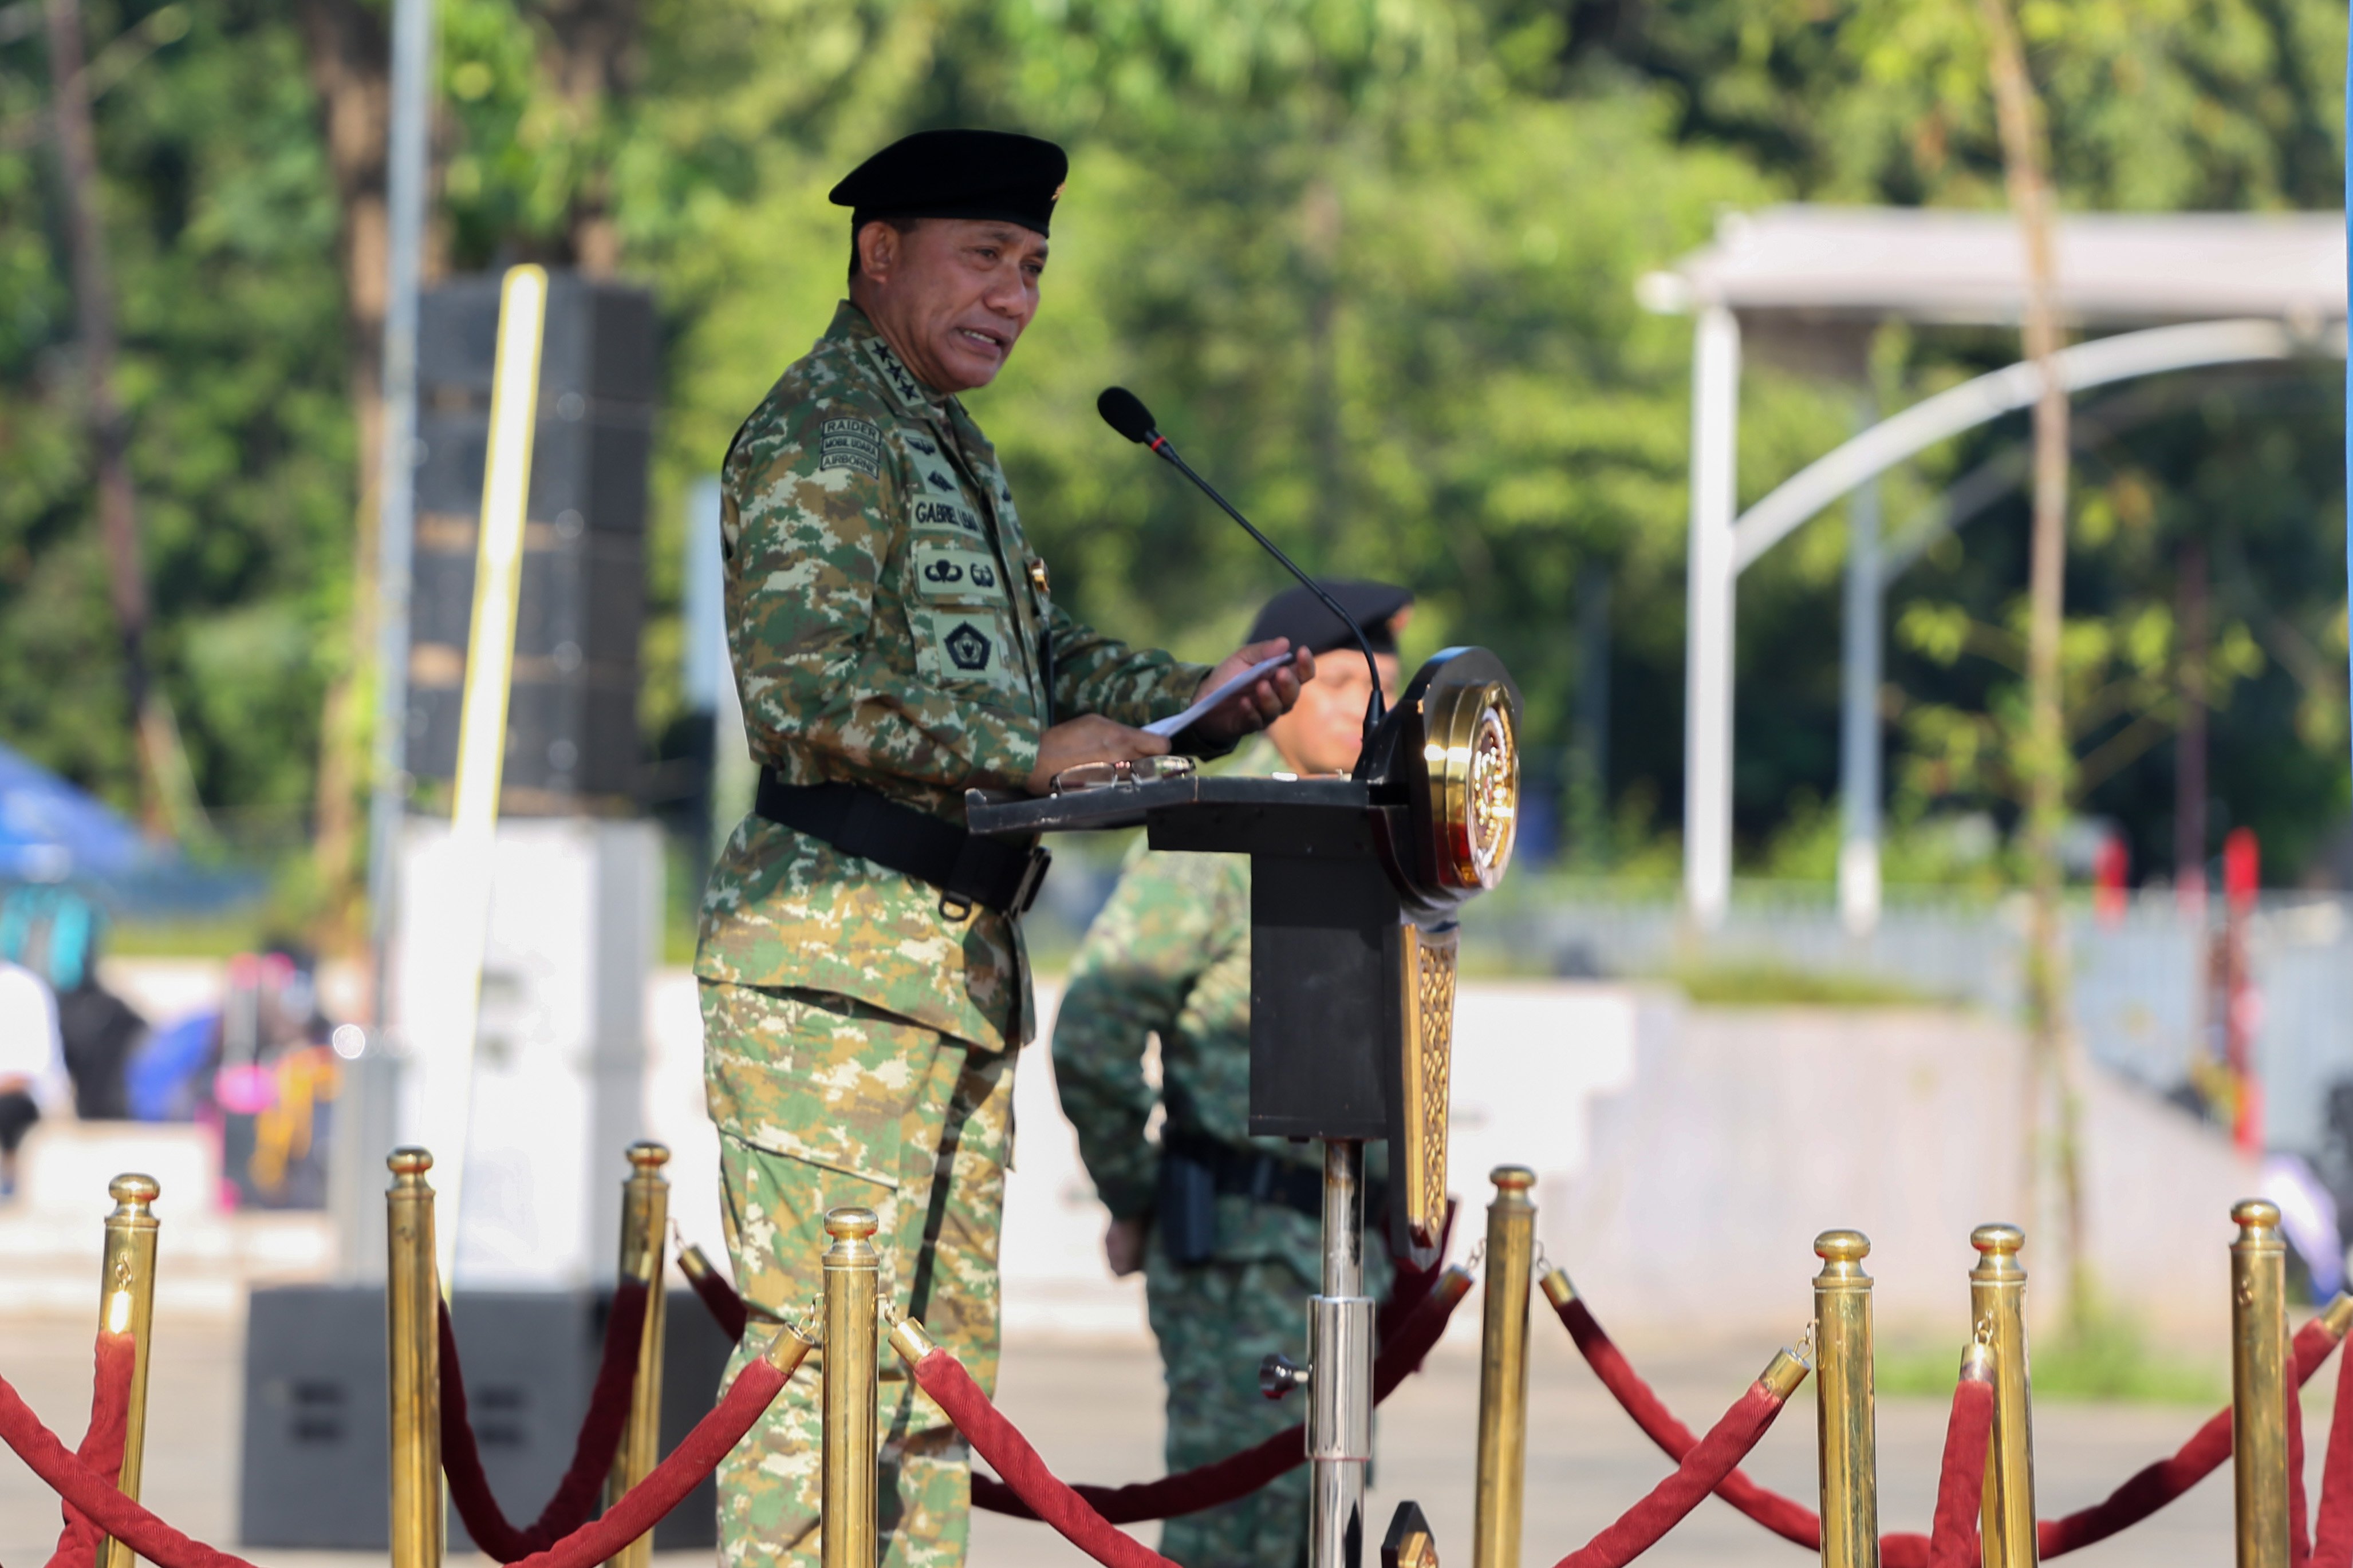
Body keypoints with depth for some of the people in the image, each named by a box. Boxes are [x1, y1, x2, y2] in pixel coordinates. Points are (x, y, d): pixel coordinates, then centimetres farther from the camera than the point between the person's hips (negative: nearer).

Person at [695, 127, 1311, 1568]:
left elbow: (1039, 657, 25)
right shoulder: (823, 437, -11)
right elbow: (803, 692, -21)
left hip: (962, 961, 10)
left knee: (943, 1352, 12)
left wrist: (1195, 698, 7)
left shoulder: (953, 448, 22)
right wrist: (1033, 756, -23)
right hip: (843, 955, -10)